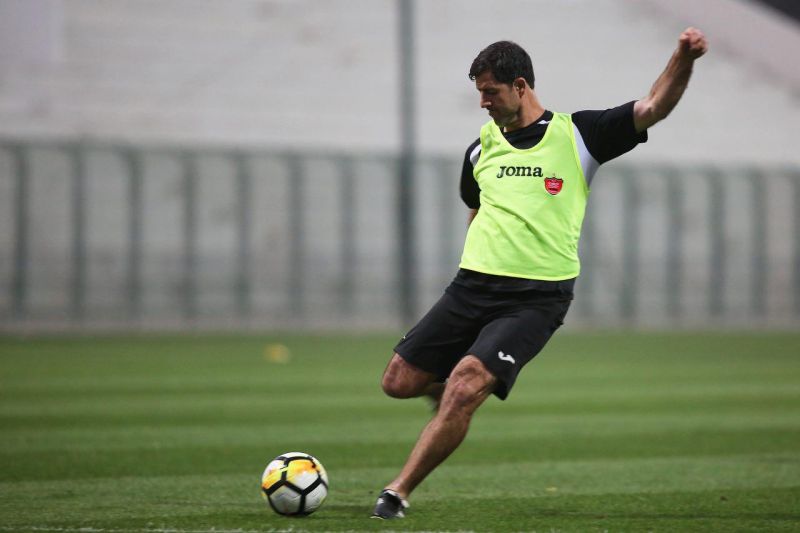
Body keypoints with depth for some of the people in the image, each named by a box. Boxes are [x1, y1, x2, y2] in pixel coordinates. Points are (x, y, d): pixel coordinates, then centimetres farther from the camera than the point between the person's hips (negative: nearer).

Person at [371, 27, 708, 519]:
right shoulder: (482, 148, 13)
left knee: (465, 386, -23)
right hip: (473, 286, 5)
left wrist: (684, 59, -21)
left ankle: (398, 494, -16)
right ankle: (450, 390, 33)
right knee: (399, 382, -1)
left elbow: (654, 108, -5)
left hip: (537, 299, -5)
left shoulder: (578, 134, 1)